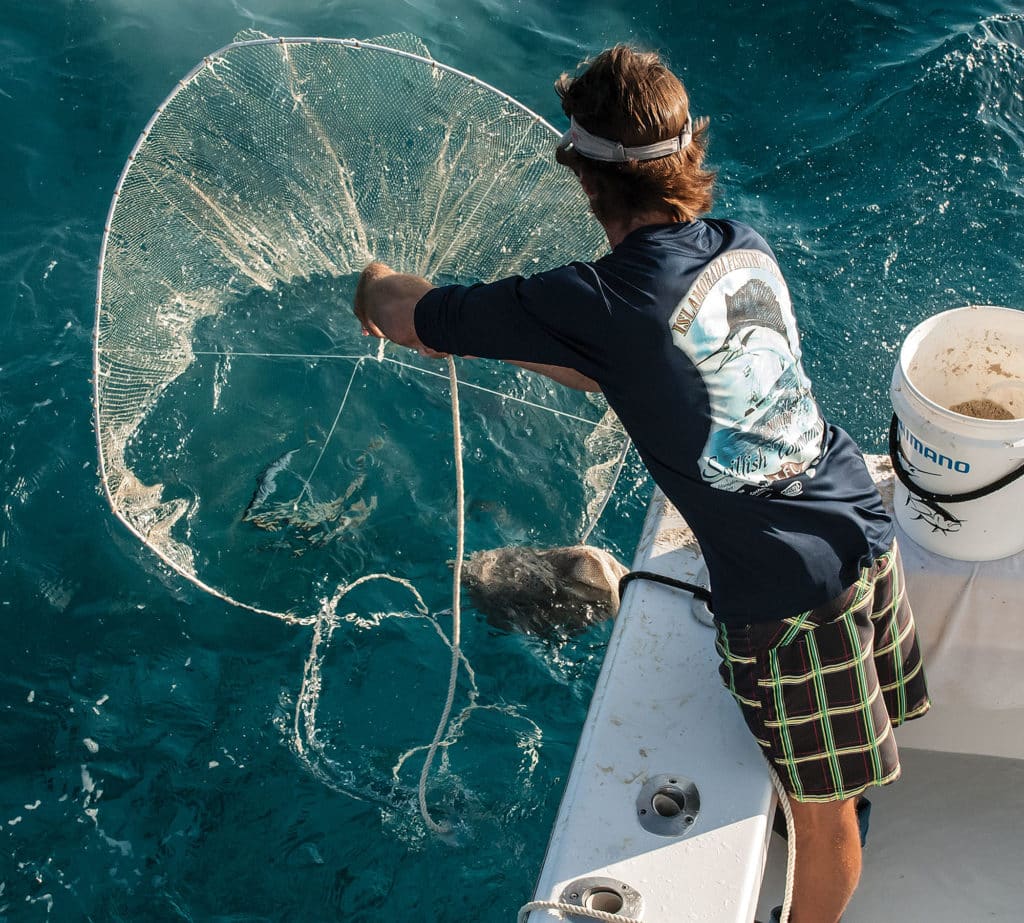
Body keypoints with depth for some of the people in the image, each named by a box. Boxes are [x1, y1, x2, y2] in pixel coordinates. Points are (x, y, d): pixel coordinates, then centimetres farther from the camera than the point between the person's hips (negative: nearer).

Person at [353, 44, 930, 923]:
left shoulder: (600, 302, -20)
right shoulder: (749, 250, 3)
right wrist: (510, 341, 23)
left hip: (790, 594, -7)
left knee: (825, 812, 13)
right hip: (865, 531, 7)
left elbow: (404, 316, -6)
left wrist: (377, 283, 17)